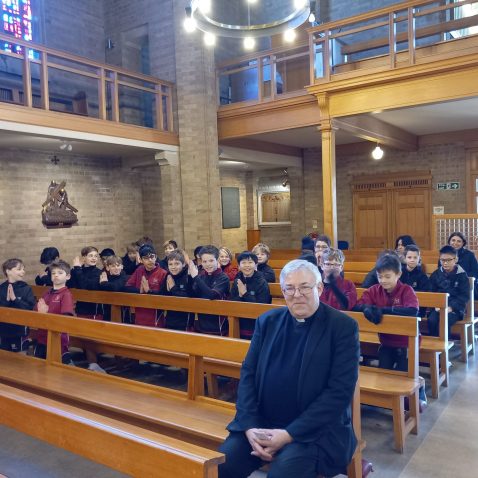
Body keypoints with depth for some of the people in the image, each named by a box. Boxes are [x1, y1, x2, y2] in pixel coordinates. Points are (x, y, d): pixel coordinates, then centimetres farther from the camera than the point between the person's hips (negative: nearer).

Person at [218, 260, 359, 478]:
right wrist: (250, 426, -10)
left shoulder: (343, 326, -6)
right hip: (261, 424, 4)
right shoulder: (267, 321, 7)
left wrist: (289, 434, -17)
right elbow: (248, 373, 6)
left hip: (315, 430, -4)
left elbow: (340, 392, -12)